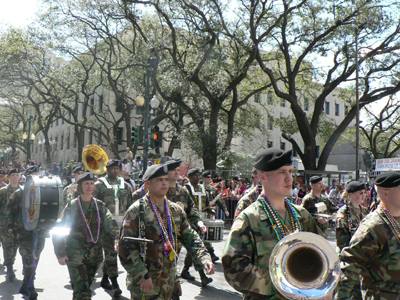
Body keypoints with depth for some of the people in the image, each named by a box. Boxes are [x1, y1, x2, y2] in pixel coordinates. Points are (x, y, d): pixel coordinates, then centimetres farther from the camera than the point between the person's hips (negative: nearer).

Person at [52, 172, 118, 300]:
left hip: (95, 255, 4)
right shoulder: (72, 206, -5)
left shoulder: (99, 205, 4)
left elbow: (111, 226, 5)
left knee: (86, 288, 17)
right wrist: (60, 254, -7)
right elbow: (58, 230, -2)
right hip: (75, 255, -4)